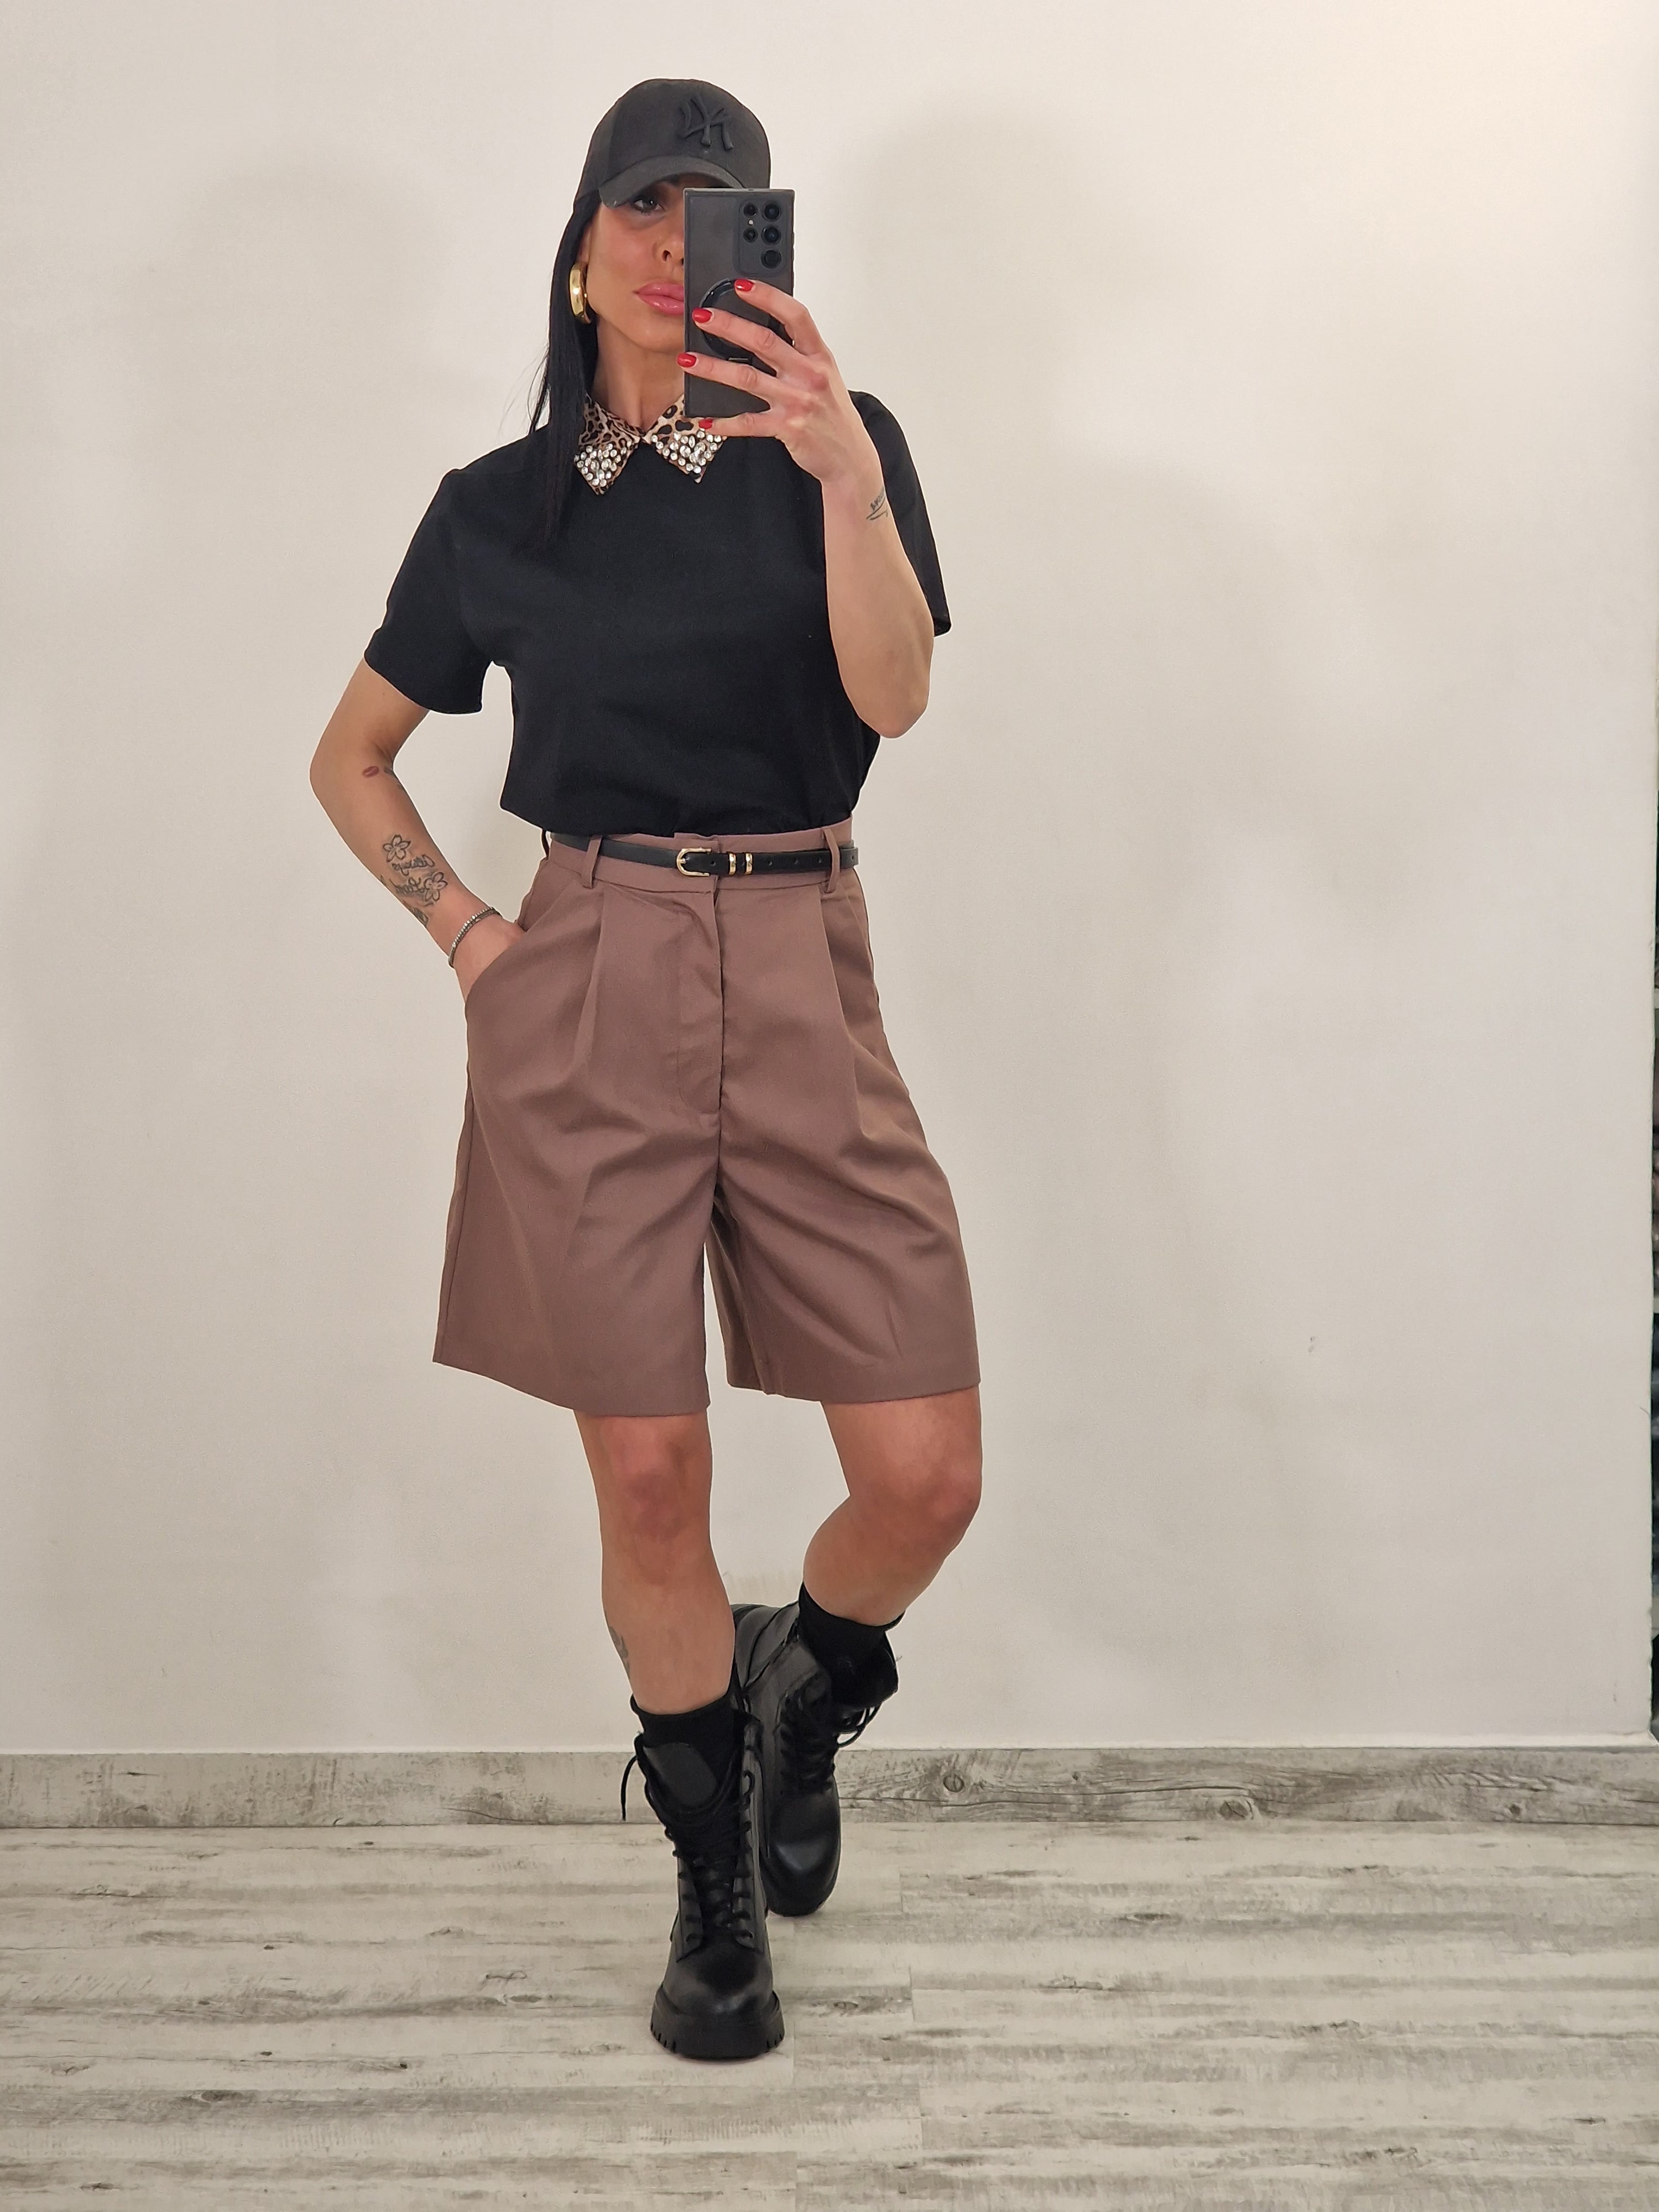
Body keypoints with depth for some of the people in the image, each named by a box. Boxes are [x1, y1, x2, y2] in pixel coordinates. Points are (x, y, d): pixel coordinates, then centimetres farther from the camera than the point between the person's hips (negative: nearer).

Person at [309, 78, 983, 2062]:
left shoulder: (837, 446, 7)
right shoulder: (496, 509, 10)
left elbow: (891, 693, -11)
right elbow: (352, 756, 20)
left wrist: (840, 465, -23)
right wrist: (457, 923, 6)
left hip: (804, 985, 0)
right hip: (587, 996, 0)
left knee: (925, 1475, -5)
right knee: (648, 1482, 0)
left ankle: (800, 1692, 30)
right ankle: (714, 1878, 23)